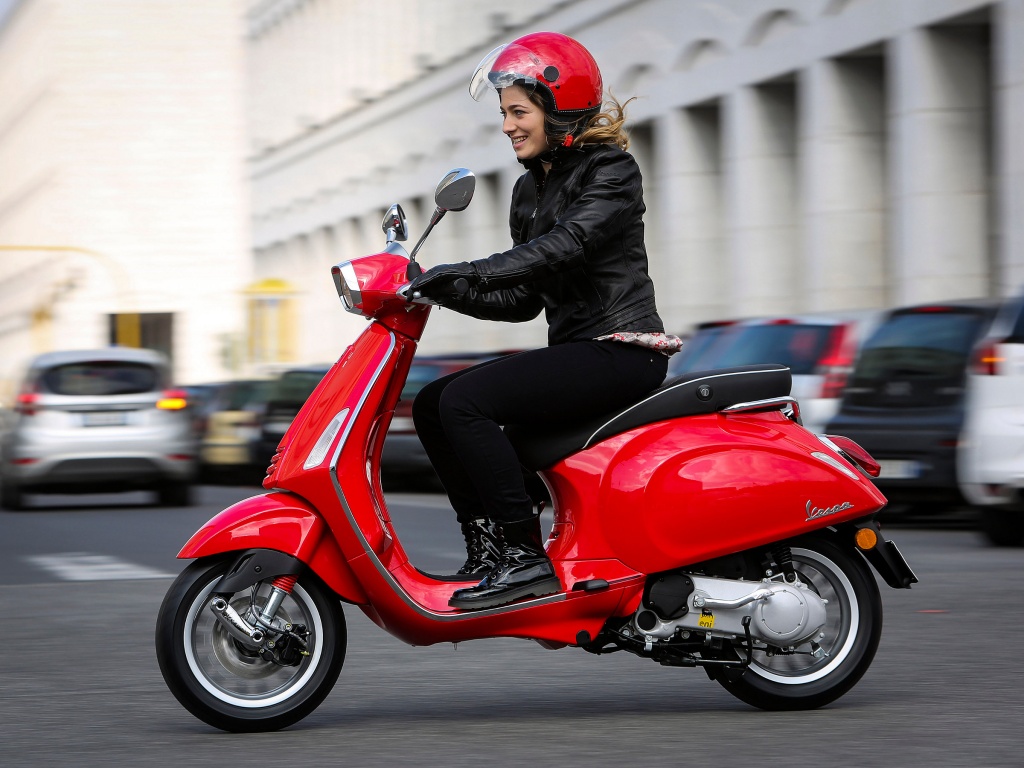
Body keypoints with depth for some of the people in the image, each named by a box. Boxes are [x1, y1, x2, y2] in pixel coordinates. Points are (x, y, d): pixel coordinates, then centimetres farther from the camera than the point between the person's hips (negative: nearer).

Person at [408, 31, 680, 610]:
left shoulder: (611, 170, -7)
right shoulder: (531, 190, 18)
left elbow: (564, 247, -25)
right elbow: (522, 301, 16)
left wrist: (468, 271, -32)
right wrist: (444, 290, 1)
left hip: (621, 351, -9)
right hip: (574, 349, 9)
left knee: (465, 401, -23)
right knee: (432, 405, 0)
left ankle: (525, 557, -22)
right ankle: (489, 546, -5)